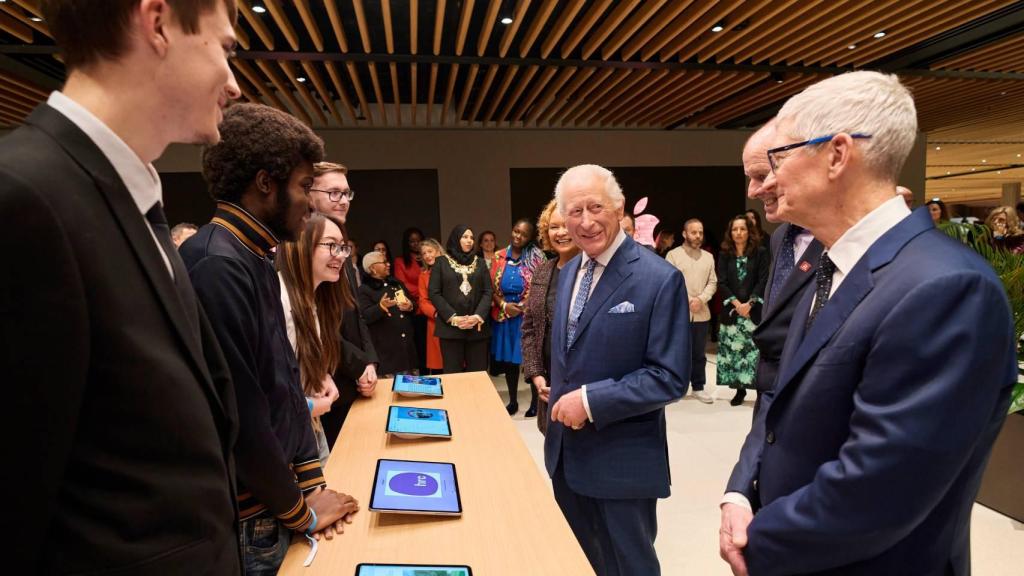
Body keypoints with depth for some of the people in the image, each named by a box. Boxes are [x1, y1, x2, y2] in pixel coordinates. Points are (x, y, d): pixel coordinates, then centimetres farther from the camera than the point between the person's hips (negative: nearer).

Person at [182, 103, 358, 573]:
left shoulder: (256, 261, 7)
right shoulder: (216, 265, -24)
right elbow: (239, 415, -25)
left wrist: (310, 480, 5)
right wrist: (299, 512, -11)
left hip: (271, 502, 8)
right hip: (246, 521, -8)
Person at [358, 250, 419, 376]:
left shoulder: (397, 282, 18)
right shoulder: (365, 289, -3)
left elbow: (413, 303, 21)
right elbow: (365, 316, -15)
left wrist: (410, 306, -3)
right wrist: (381, 307, -32)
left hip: (408, 343, 6)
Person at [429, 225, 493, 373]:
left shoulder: (480, 262, 14)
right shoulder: (441, 262, 7)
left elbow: (487, 292, 6)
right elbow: (433, 293, 0)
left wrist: (478, 316, -11)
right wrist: (452, 317, -11)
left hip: (477, 327, 2)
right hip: (450, 327, -2)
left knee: (478, 373, 3)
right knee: (452, 373, -1)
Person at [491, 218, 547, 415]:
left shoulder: (537, 258, -4)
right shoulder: (498, 257, 5)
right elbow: (491, 287, 4)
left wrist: (523, 307, -13)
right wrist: (504, 305, -11)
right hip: (504, 316, 4)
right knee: (508, 360, 12)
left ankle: (535, 401, 16)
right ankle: (513, 401, 26)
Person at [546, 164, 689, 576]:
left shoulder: (660, 279, -18)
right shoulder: (568, 271, 5)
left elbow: (670, 378, -20)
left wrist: (591, 400, -23)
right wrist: (560, 401, 10)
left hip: (622, 459, -7)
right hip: (566, 449, 7)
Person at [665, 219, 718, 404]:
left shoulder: (708, 257, 12)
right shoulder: (673, 255, -2)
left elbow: (712, 283, 7)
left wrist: (701, 299, -10)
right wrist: (688, 300, -14)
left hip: (702, 313, 4)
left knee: (699, 353, 11)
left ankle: (698, 387, 21)